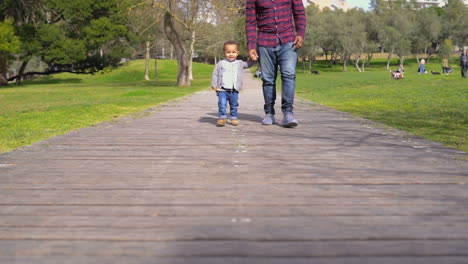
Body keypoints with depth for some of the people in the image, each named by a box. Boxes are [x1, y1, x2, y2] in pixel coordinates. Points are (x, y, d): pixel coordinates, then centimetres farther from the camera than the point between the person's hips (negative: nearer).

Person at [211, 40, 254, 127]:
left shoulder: (239, 63, 11)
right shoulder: (221, 63, 3)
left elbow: (248, 64, 24)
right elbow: (215, 74, 5)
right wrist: (214, 84, -3)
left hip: (234, 90, 3)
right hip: (223, 89, -2)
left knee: (234, 105, 10)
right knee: (222, 104, -11)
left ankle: (234, 118, 22)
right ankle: (222, 117, -6)